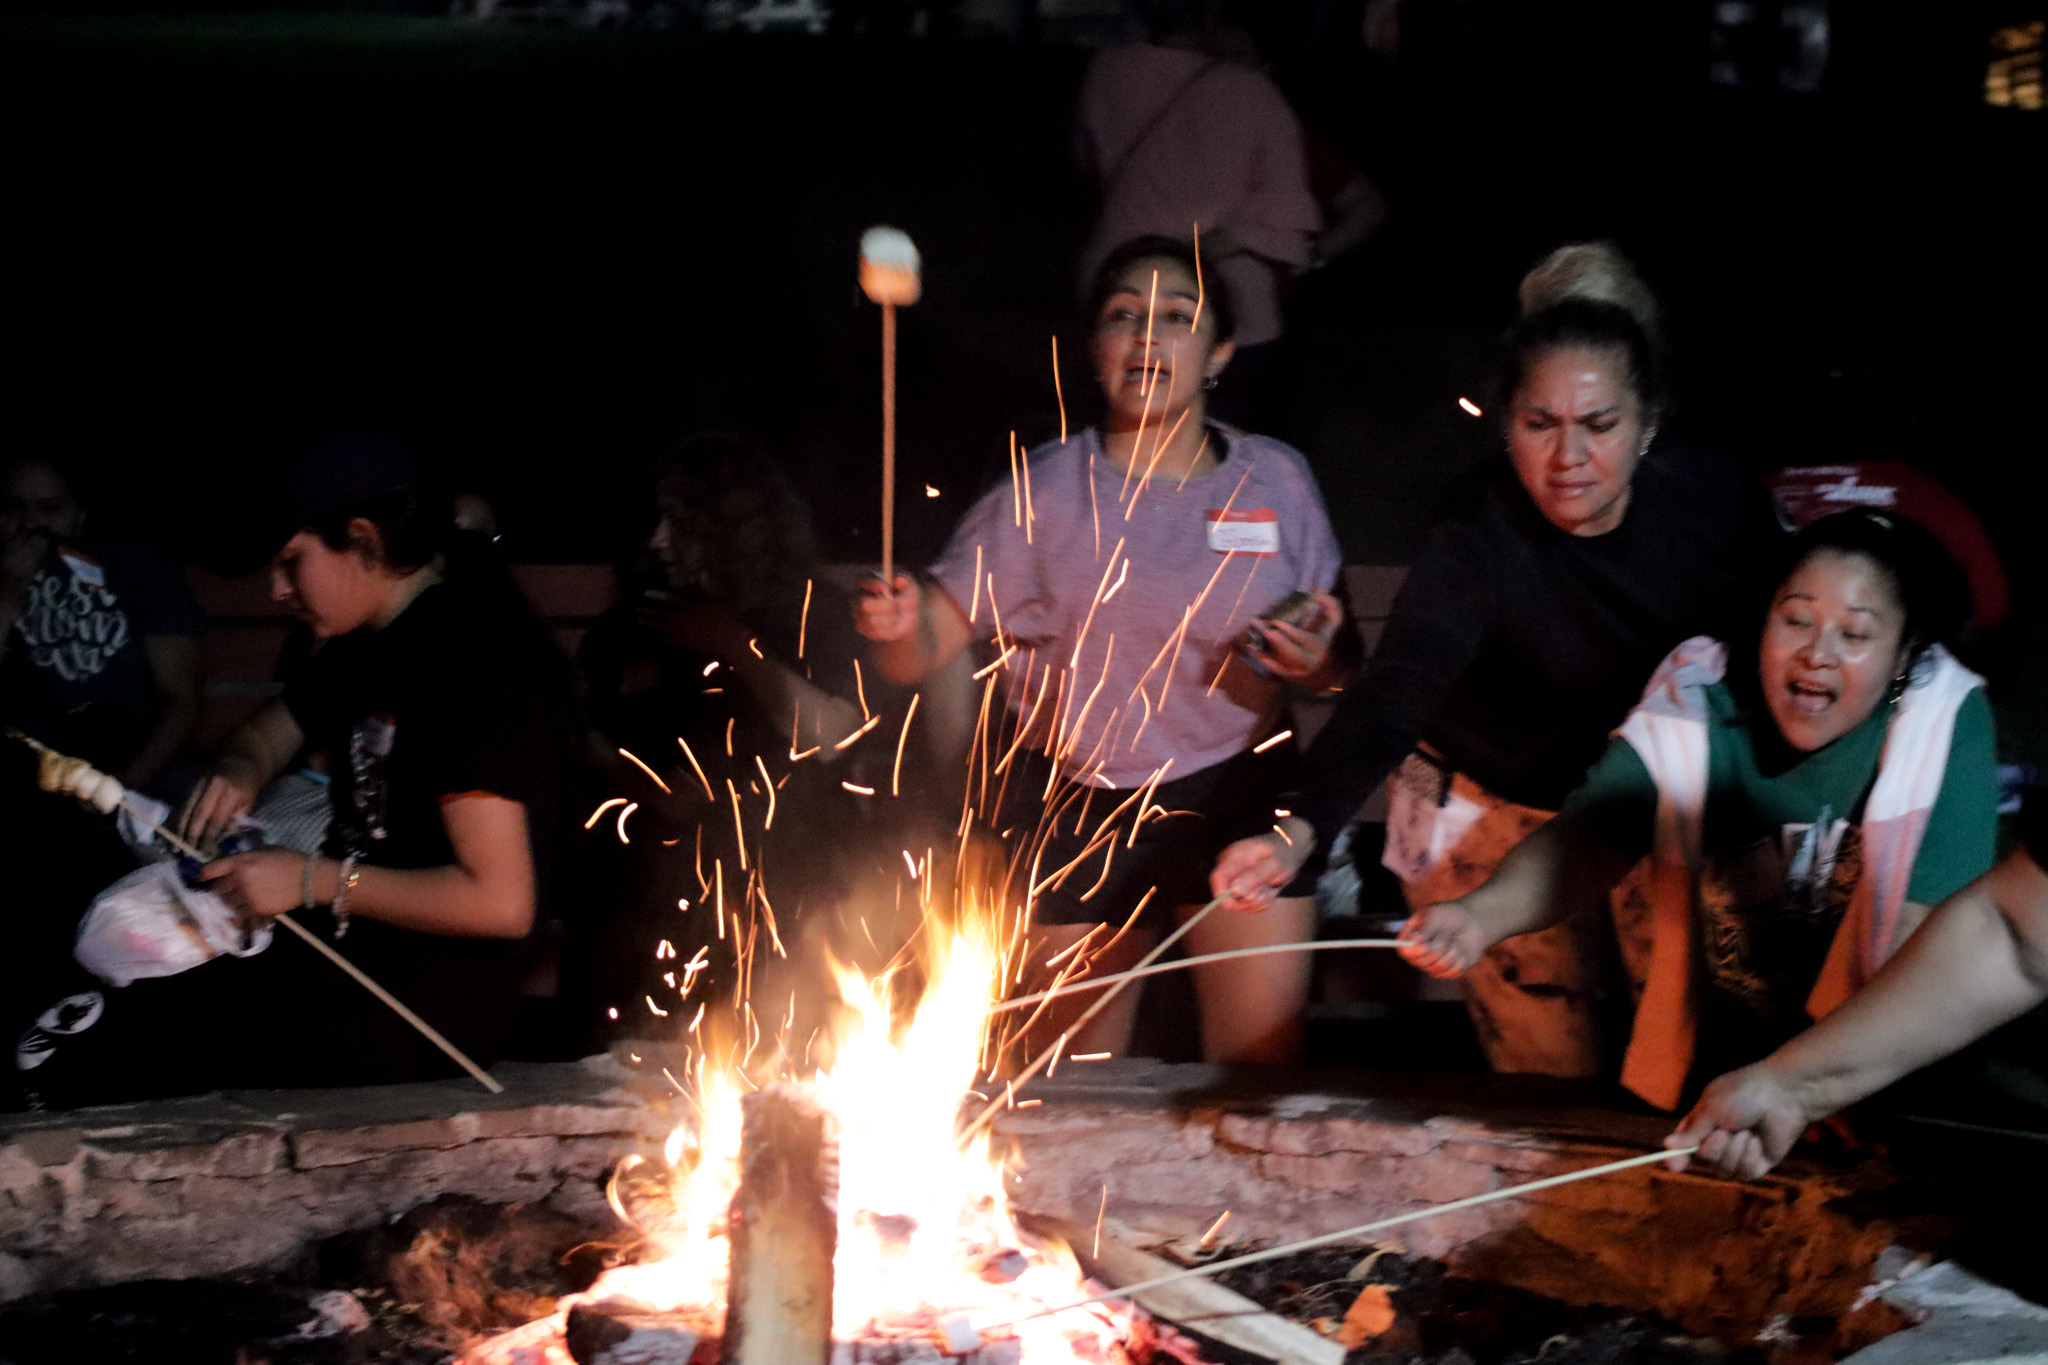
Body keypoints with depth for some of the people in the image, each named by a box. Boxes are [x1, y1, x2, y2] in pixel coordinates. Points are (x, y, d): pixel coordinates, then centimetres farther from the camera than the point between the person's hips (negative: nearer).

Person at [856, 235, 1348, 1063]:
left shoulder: (1276, 482, 4)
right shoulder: (1044, 491, -1)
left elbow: (1334, 670, 11)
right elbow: (928, 645, -5)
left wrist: (1317, 662, -11)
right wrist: (900, 625, -28)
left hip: (1237, 793, 1)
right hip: (1072, 808, 0)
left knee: (1264, 1060, -9)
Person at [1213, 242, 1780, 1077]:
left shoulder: (1707, 497, -17)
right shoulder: (1478, 539, -29)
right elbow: (1394, 692, -41)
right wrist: (1301, 832, -56)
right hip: (1497, 815, -4)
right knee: (1558, 1075, -2)